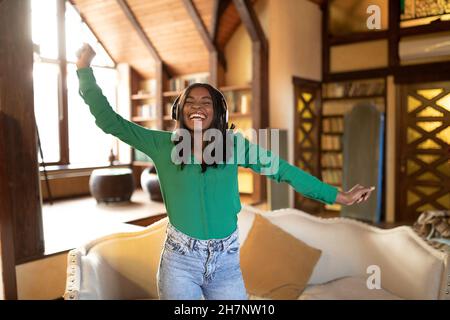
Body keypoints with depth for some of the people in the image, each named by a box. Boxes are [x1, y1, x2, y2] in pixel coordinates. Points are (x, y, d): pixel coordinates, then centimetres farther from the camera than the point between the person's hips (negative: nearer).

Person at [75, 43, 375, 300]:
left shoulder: (234, 145, -3)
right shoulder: (163, 145, -5)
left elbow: (283, 170, -1)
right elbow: (109, 121, -4)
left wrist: (338, 196, 1)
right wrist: (85, 69, -8)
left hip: (225, 261, 1)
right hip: (180, 261, -1)